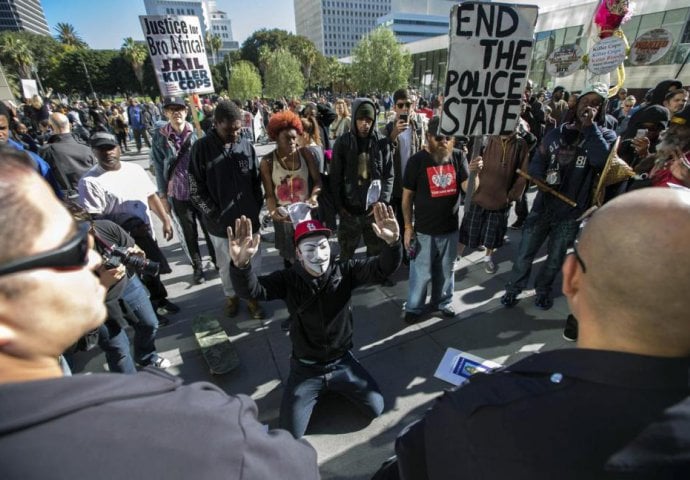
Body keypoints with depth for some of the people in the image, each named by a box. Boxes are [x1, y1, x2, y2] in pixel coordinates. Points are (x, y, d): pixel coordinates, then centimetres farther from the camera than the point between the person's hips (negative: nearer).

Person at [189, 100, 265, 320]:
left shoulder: (246, 145, -2)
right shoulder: (201, 148, -9)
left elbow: (257, 181, 6)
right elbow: (196, 190, -7)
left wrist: (256, 209, 0)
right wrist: (215, 215, -10)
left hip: (249, 219, 2)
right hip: (220, 222, -1)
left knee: (253, 262, 13)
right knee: (227, 265, 17)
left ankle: (251, 295, 36)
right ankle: (231, 296, 41)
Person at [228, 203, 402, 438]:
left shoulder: (345, 271, -15)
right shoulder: (288, 279, -17)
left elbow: (382, 268, -26)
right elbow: (251, 289, -30)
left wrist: (393, 243, -49)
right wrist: (241, 264, -54)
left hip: (342, 362, 1)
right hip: (305, 369, 0)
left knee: (376, 407, 4)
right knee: (290, 433, 1)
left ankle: (335, 385, 29)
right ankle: (319, 389, 29)